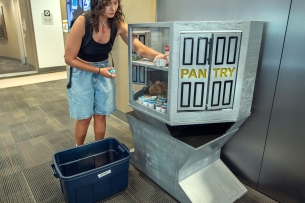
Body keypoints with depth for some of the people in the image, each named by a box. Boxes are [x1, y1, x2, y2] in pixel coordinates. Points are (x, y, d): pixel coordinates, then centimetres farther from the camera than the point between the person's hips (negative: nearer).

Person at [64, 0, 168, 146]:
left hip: (104, 69, 3)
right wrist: (98, 70, -23)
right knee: (84, 117, 4)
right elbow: (69, 58, -19)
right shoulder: (82, 22, -24)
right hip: (82, 71, -3)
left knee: (101, 115, 8)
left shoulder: (118, 24, -13)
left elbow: (139, 48, -19)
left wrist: (157, 55, -40)